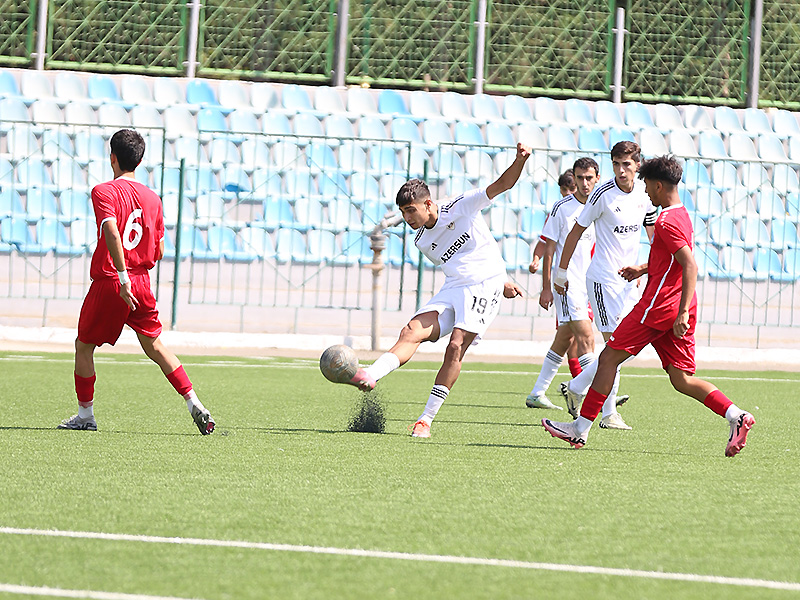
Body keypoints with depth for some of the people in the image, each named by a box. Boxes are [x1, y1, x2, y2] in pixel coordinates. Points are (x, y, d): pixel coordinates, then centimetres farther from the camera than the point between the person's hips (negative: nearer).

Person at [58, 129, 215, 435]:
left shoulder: (104, 192, -9)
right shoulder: (152, 198, 8)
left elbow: (112, 232, -25)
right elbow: (159, 252, 10)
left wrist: (123, 277, -28)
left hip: (109, 281, -5)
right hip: (141, 283, 5)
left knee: (84, 346, 11)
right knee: (154, 346, 13)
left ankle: (85, 415, 14)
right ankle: (194, 403, 3)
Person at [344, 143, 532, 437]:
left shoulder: (461, 207, -6)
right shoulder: (422, 242, 11)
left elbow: (502, 184, -10)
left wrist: (519, 162, -31)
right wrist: (501, 283, 24)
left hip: (485, 286, -6)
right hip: (452, 289, 6)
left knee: (456, 346, -20)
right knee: (412, 331, -17)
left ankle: (427, 419, -18)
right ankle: (370, 376, -36)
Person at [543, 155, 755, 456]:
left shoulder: (667, 221, -14)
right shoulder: (681, 215, 17)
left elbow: (690, 266, -23)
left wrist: (682, 313, -28)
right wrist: (643, 269, 30)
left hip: (659, 305, -9)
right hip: (679, 310, 9)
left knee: (609, 357, 0)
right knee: (682, 380, 5)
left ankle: (581, 428, 2)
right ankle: (736, 416, -10)